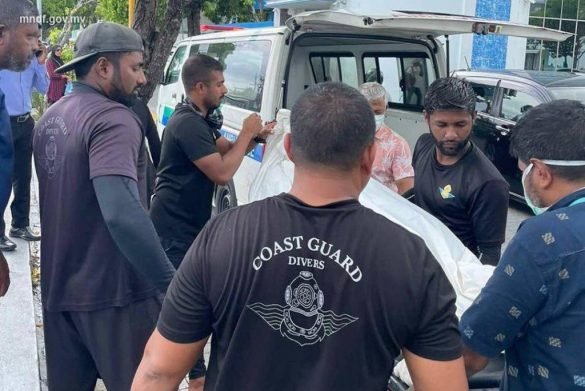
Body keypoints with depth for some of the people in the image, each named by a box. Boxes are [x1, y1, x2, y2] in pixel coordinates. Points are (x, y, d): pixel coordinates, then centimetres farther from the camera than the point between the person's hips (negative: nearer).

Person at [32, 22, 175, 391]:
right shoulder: (112, 119, -17)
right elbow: (121, 214, -31)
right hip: (113, 291, -8)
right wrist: (172, 283, -31)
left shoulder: (49, 119, 12)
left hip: (59, 290, 9)